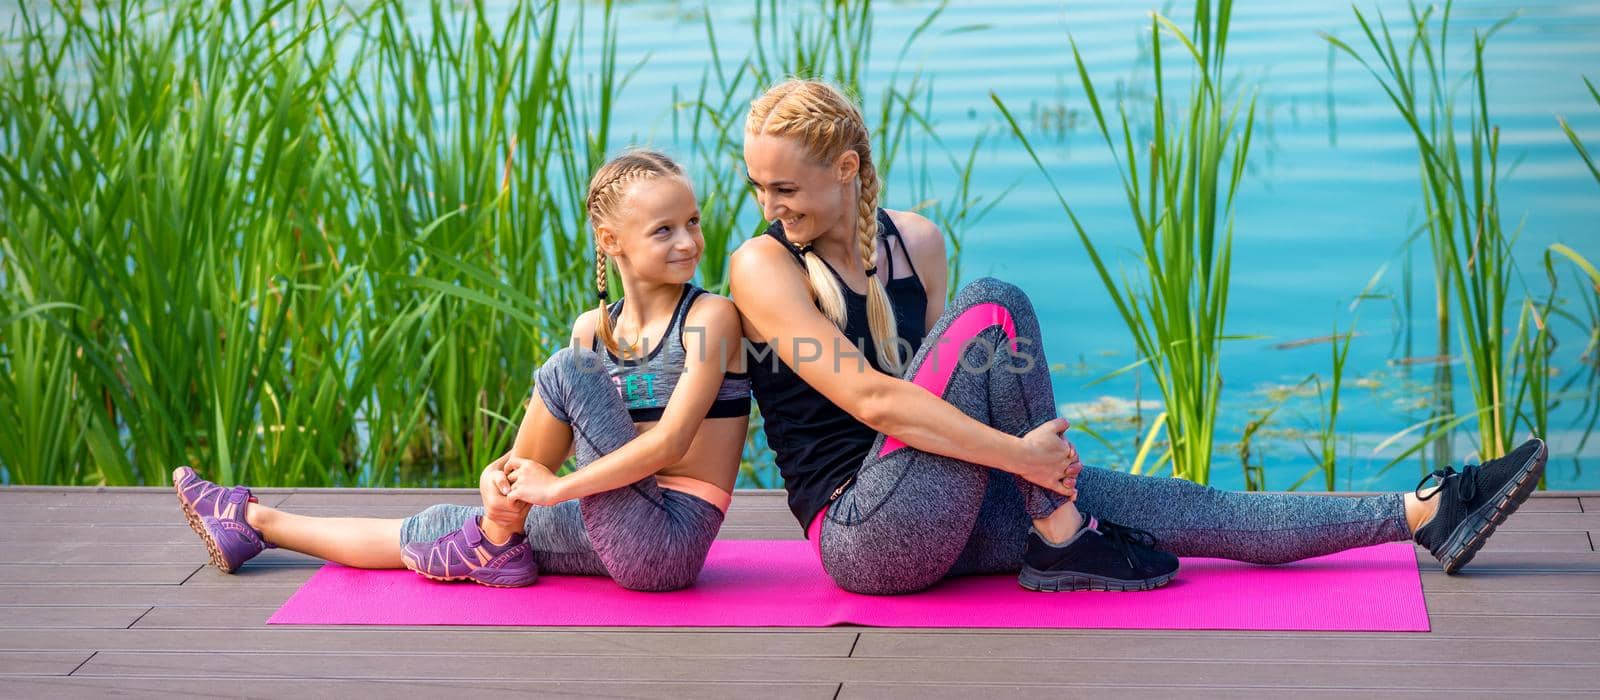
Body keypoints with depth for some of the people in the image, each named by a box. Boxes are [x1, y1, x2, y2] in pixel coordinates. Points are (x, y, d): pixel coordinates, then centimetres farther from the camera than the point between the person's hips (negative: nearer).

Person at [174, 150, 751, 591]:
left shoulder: (711, 317, -11)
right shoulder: (593, 329, 8)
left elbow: (670, 443, -21)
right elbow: (539, 456, 6)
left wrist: (552, 488, -20)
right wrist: (500, 477, -17)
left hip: (667, 540, -7)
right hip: (621, 536, 7)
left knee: (567, 372, -19)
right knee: (435, 532, 14)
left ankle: (501, 542, -2)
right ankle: (252, 521, 32)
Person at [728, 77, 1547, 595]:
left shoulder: (917, 242, 10)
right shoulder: (764, 266, -10)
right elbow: (868, 399, -21)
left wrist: (1022, 453, -4)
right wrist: (1016, 453, -24)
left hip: (945, 513, 6)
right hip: (863, 531, -6)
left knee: (1176, 508, -1)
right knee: (993, 307, -23)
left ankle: (1426, 513, 4)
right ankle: (1063, 544, -15)